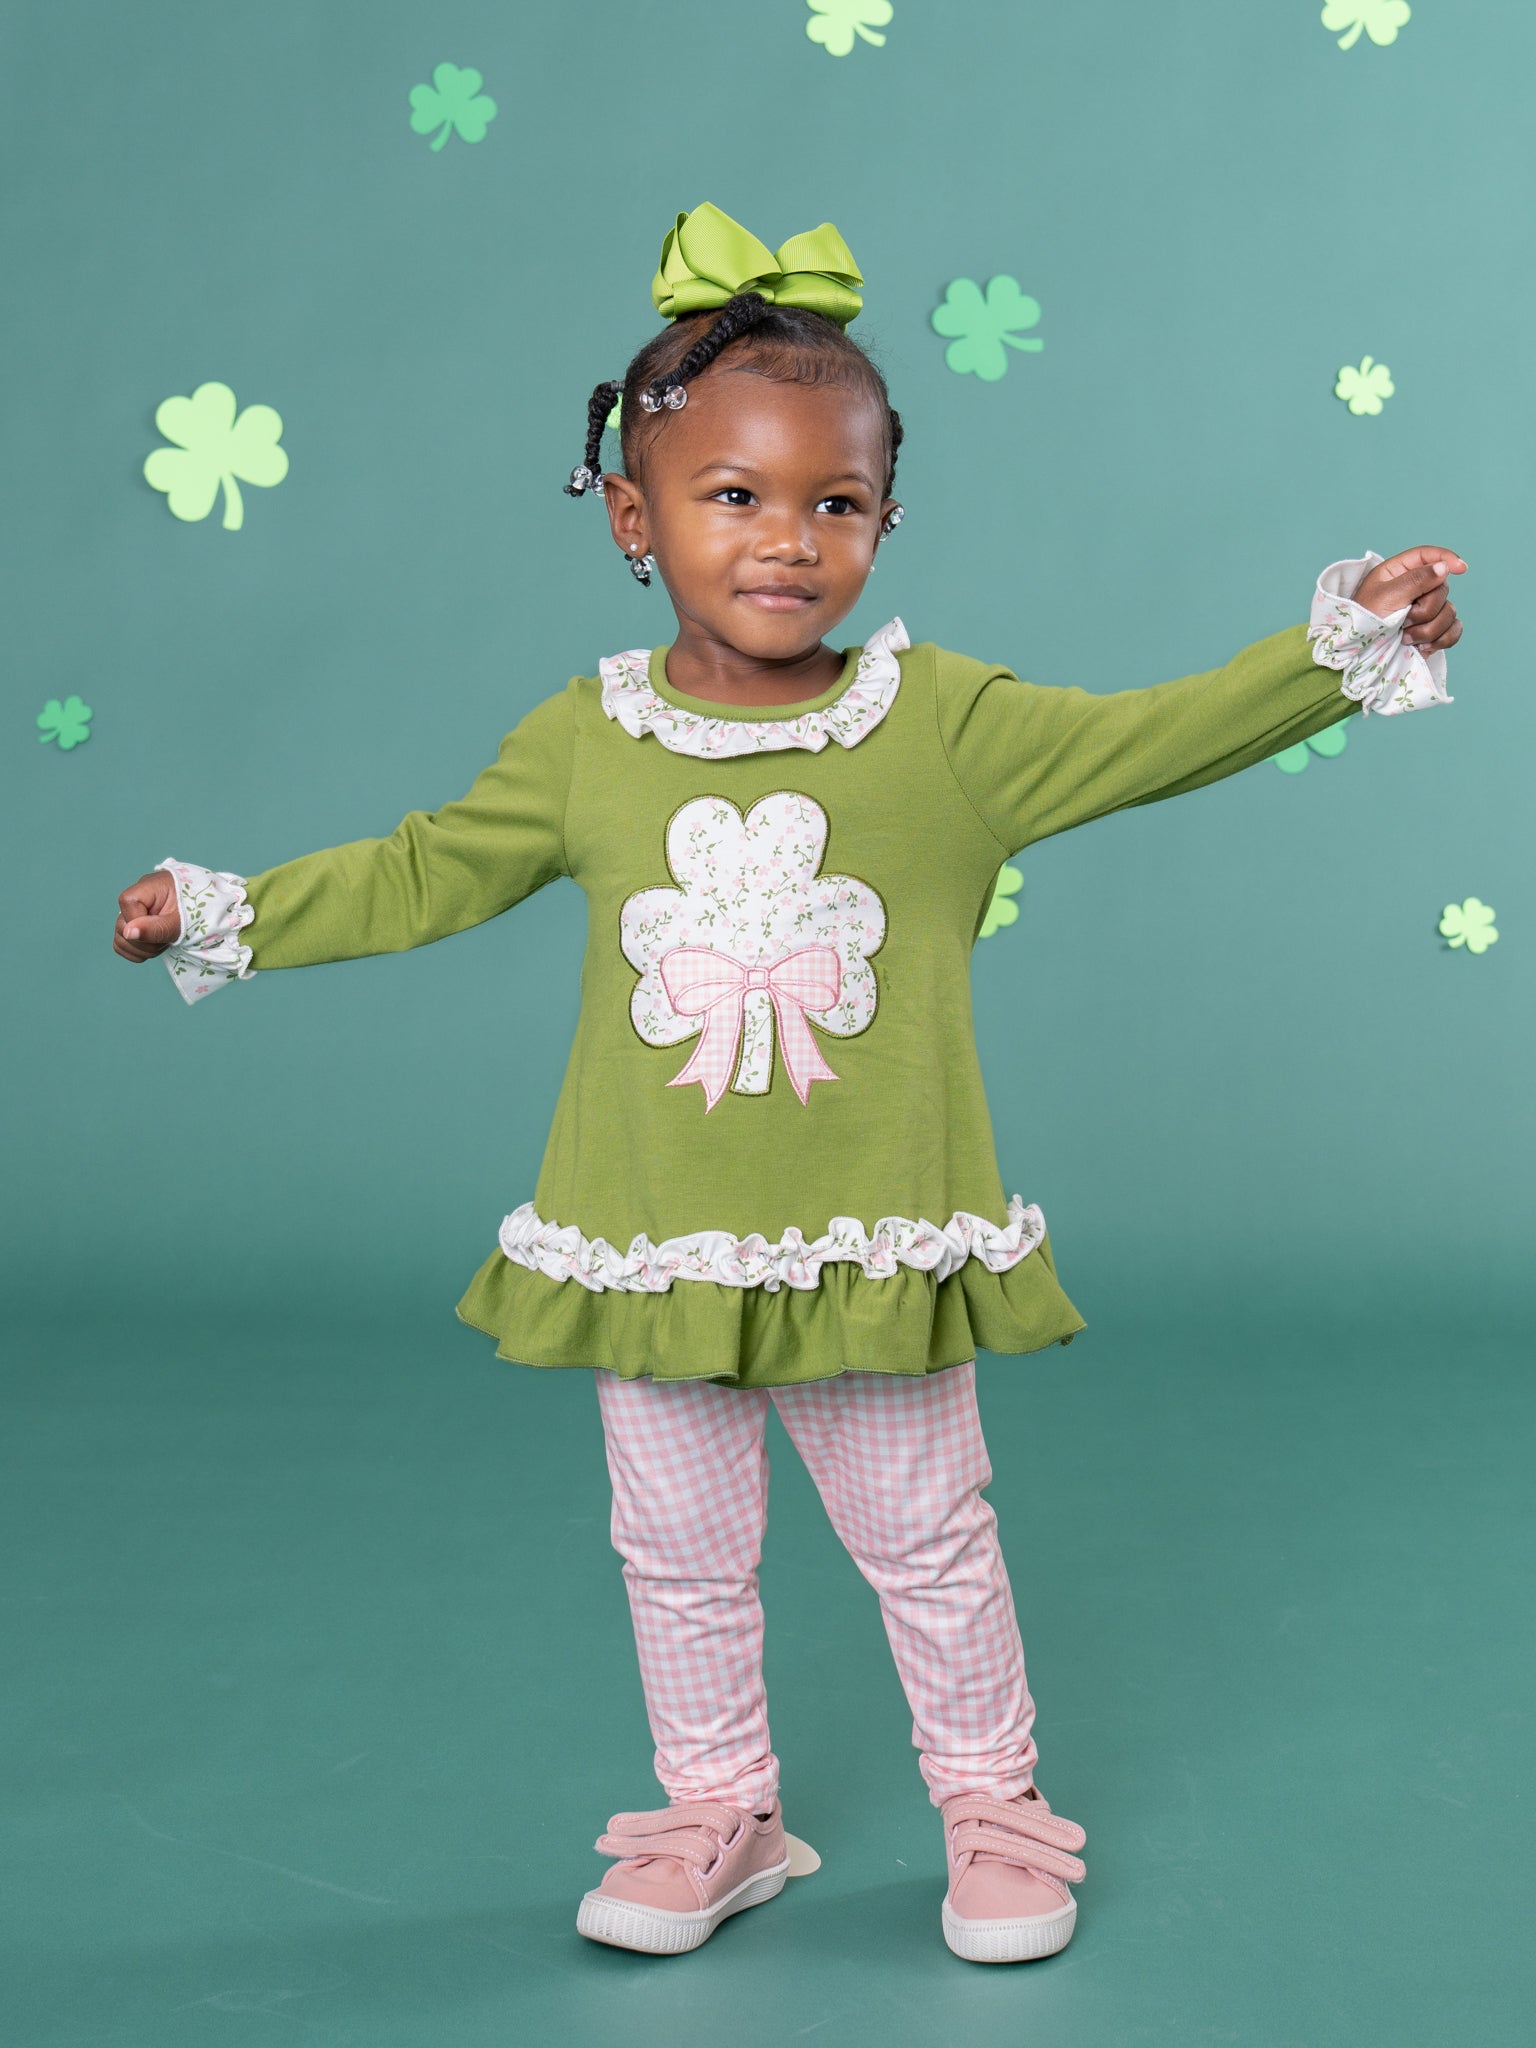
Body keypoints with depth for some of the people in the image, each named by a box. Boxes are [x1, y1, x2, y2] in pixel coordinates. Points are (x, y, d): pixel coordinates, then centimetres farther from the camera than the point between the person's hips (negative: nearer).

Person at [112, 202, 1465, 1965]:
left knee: (927, 1543, 14)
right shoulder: (582, 744, -4)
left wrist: (1348, 635, -16)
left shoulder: (948, 724, -8)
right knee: (679, 1553, 16)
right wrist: (222, 916, 6)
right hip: (653, 1252, 2)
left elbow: (1157, 737, -8)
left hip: (877, 1249, -1)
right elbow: (423, 876, 7)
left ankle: (994, 1805, 35)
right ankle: (715, 1815, 36)